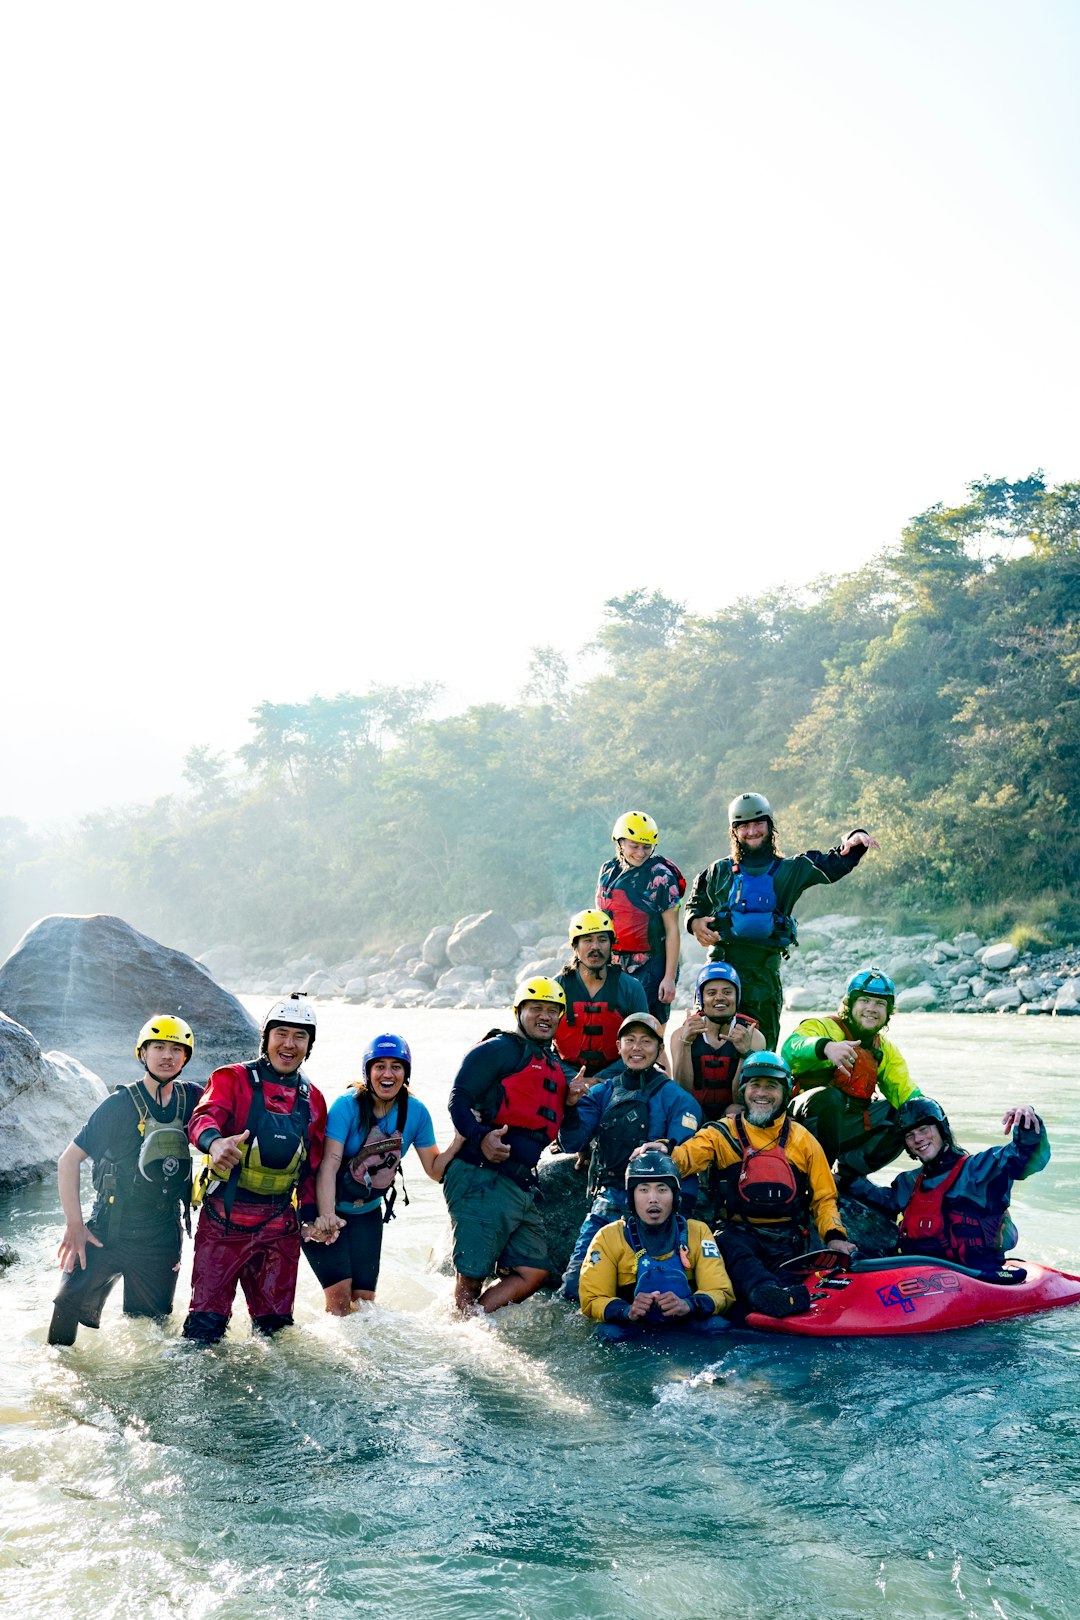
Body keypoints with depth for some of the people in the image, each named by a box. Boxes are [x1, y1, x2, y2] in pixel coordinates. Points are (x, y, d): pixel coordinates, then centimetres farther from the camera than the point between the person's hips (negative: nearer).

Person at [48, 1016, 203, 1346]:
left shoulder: (192, 1099, 0)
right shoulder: (119, 1105, -8)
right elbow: (69, 1160, -7)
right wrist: (74, 1225, -13)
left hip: (161, 1240, 3)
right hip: (107, 1232, -2)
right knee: (72, 1303, -16)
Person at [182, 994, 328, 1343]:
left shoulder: (312, 1099, 13)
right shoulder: (233, 1078, -2)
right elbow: (204, 1116, -20)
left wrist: (309, 1215, 7)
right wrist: (214, 1141, -43)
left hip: (279, 1226, 4)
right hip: (224, 1219, -4)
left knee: (276, 1321, 8)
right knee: (207, 1320, -7)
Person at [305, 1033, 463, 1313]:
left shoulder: (415, 1112, -7)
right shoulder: (348, 1105, -20)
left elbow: (435, 1169, -4)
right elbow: (329, 1164, -29)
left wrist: (461, 1138, -21)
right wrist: (326, 1216, -42)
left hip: (368, 1213, 4)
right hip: (329, 1209, -4)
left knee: (364, 1299, 7)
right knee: (340, 1296, -14)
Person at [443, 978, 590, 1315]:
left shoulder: (555, 1066, 21)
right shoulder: (498, 1049, -3)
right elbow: (459, 1099, -12)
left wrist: (570, 1102, 6)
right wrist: (481, 1137, -28)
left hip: (522, 1186, 9)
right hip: (482, 1179, -9)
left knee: (533, 1272, 5)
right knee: (472, 1275, -6)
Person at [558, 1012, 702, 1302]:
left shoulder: (675, 1098, 1)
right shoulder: (602, 1092, 12)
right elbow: (572, 1143, 4)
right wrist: (571, 1106, -14)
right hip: (607, 1200, 3)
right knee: (574, 1286, -6)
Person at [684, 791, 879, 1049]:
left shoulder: (792, 870, 10)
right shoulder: (720, 872, 12)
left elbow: (835, 863, 4)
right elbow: (696, 904, 23)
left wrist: (855, 840, -15)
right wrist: (695, 922, 1)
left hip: (765, 973, 0)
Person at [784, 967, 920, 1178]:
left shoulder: (885, 1050, 15)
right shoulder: (825, 1027, -8)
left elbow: (904, 1089, 5)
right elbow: (791, 1049, -30)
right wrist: (825, 1047, -52)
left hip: (846, 1126, 7)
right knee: (829, 1096, -35)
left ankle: (845, 1175, -2)